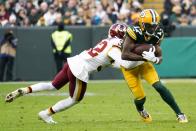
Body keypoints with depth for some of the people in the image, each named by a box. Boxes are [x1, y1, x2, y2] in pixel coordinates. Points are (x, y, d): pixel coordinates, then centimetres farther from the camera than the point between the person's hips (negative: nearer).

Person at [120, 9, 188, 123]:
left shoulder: (157, 35, -14)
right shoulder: (134, 32, -31)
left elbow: (160, 58, -12)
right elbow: (124, 55, -36)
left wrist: (154, 59, -36)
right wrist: (144, 57, -42)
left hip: (144, 63, 4)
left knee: (159, 86, -16)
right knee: (140, 98, -3)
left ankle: (179, 113, -10)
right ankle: (141, 110, 36)